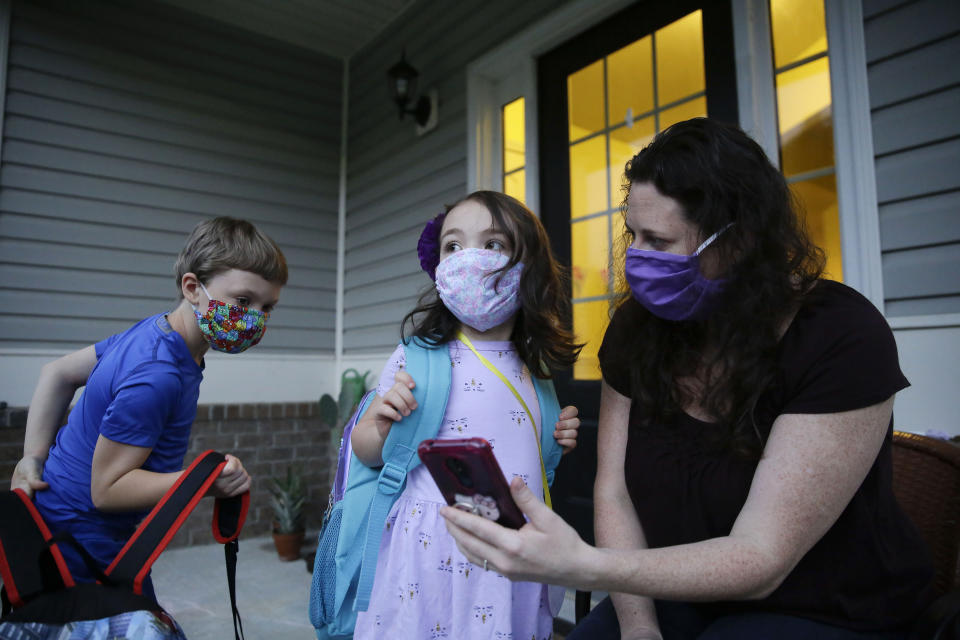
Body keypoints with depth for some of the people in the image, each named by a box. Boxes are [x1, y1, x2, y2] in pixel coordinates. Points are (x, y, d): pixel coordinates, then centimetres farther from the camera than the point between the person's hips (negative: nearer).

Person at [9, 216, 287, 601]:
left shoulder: (153, 332, -1)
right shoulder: (157, 378, -31)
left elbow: (58, 373, 9)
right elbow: (106, 488, -24)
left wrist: (34, 458, 7)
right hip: (81, 549, -9)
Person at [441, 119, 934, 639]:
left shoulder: (844, 338, -23)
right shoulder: (636, 327, -6)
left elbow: (762, 560, -27)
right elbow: (613, 491, -5)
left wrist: (582, 567, -39)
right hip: (683, 594, 5)